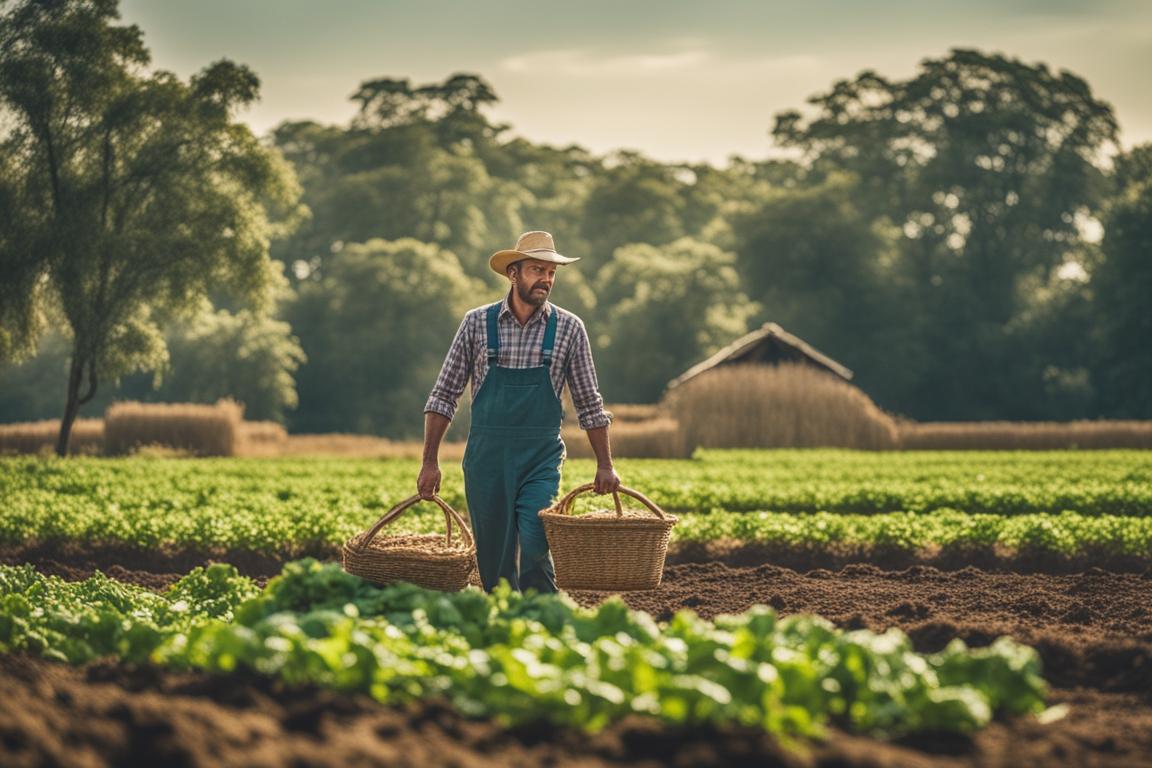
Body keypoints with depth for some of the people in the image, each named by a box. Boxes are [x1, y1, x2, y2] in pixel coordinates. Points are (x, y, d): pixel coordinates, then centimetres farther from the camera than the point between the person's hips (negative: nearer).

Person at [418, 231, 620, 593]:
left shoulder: (568, 328, 2)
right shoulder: (477, 323, 1)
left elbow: (589, 404, 9)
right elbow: (443, 395, 4)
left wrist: (605, 465, 5)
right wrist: (430, 461, -2)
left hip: (541, 461, -1)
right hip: (486, 459, 1)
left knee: (534, 551, -18)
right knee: (494, 563, 4)